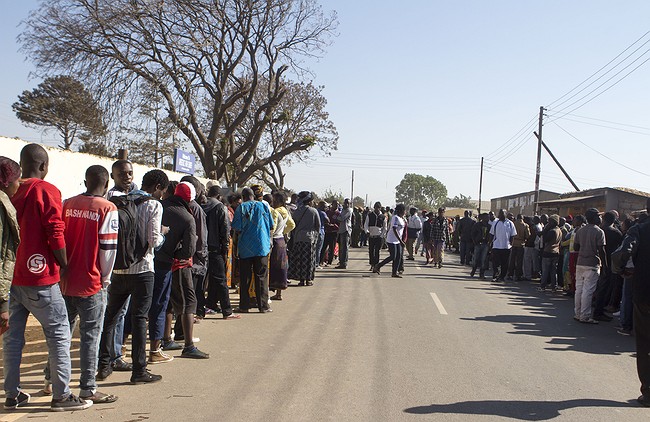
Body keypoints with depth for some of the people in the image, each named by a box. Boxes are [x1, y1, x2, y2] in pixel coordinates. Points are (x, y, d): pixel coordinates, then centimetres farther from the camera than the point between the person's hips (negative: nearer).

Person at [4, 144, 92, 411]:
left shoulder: (9, 191, 7)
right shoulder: (46, 191, -10)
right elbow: (55, 234, -15)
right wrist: (64, 265, -3)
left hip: (12, 276, 7)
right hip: (41, 278, -7)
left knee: (13, 335, 12)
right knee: (59, 333, 2)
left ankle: (12, 394, 20)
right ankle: (61, 396, 5)